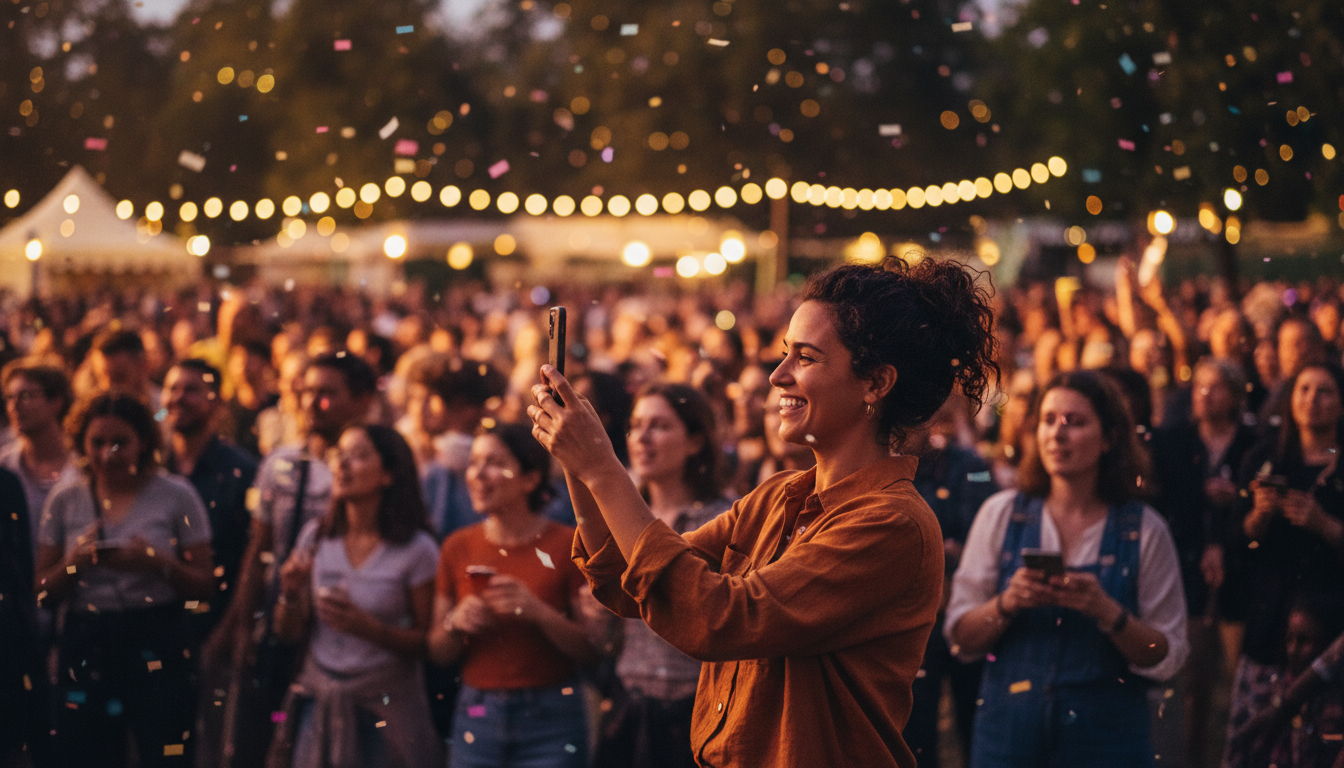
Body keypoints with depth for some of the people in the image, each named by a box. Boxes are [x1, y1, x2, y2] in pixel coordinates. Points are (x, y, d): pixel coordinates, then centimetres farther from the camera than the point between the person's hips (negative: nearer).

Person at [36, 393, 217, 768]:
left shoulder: (175, 495, 2)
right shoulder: (65, 501, 8)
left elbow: (205, 587, 2)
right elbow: (43, 592, 8)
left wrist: (159, 563, -14)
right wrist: (75, 562, -11)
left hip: (159, 648, -2)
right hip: (86, 648, 2)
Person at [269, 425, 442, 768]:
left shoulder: (416, 551, -9)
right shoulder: (315, 536, 3)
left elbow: (428, 643, -7)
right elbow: (290, 634, 6)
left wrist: (367, 627, -21)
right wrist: (290, 595, -14)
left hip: (385, 711, -3)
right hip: (319, 704, 3)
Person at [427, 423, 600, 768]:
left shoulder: (565, 545, -4)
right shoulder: (458, 548, 6)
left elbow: (592, 649, -7)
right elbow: (439, 653, 10)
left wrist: (538, 612, -20)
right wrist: (455, 623, -10)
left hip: (550, 717, -3)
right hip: (476, 716, 3)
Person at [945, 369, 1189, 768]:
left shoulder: (1144, 530, -1)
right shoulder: (1001, 514, 3)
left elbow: (1166, 657, -2)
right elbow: (960, 637, 2)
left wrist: (1108, 612, -17)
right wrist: (1007, 604, -16)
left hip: (1106, 735, -1)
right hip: (1009, 729, 1)